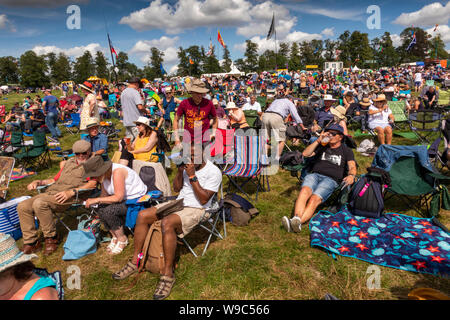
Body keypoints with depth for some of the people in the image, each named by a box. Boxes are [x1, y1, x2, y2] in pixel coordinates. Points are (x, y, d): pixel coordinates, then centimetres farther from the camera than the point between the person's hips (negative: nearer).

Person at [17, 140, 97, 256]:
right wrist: (38, 182, 15)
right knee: (22, 206, -9)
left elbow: (92, 184, -11)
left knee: (39, 203, -31)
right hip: (51, 192, 8)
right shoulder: (69, 163, 29)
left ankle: (51, 238, -13)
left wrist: (71, 192, -23)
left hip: (69, 198, -7)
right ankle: (31, 242, -1)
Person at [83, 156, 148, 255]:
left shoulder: (117, 172, -26)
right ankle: (115, 236, 5)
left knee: (109, 211, -26)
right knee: (101, 209, -15)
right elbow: (104, 195, 5)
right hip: (124, 199, 8)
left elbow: (119, 197, -30)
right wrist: (94, 202, -14)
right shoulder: (104, 174, -2)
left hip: (137, 200, -8)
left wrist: (96, 200, -27)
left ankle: (122, 238, -3)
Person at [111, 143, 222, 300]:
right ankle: (135, 262, 4)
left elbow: (203, 200, -18)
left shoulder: (213, 172, -13)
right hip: (178, 203, 7)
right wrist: (180, 172, -6)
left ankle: (168, 274, -22)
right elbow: (177, 189, 12)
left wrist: (192, 176, -23)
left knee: (167, 223, -34)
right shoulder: (187, 164, 6)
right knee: (142, 215, -6)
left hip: (196, 209, -7)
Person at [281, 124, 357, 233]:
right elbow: (305, 154, 15)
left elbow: (352, 167, 7)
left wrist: (351, 175, -17)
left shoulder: (346, 150, 21)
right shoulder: (322, 146, 29)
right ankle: (296, 218, -53)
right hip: (314, 174, 3)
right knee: (304, 191, -34)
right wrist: (318, 141, 8)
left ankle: (298, 222, -53)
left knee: (315, 199, -33)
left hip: (331, 179, -2)